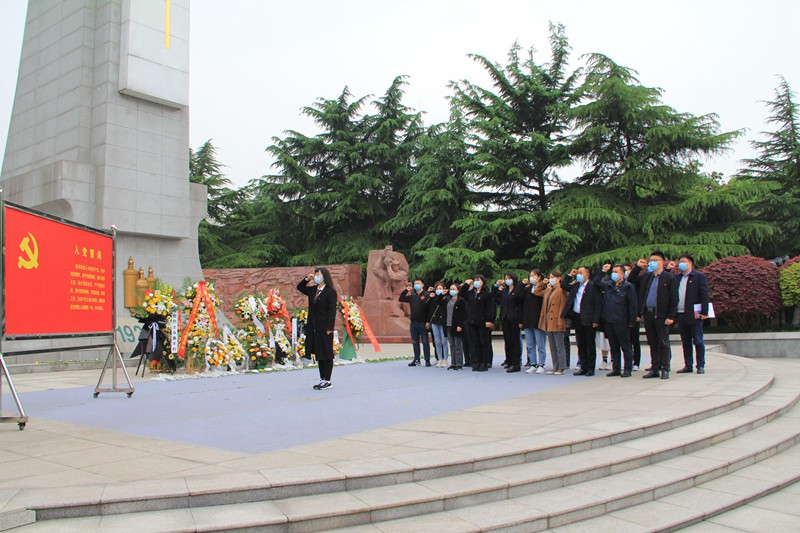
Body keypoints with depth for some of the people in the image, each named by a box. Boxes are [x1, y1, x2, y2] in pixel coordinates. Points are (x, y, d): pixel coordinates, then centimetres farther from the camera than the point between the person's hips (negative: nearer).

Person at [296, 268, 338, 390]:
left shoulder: (330, 292, -8)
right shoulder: (313, 290, 12)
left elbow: (332, 310, -12)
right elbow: (299, 287, 27)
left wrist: (329, 328, -18)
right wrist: (307, 279, 10)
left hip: (324, 328, -7)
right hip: (313, 327, 7)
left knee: (326, 354, 1)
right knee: (318, 354, 12)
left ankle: (327, 381, 8)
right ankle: (322, 380, 20)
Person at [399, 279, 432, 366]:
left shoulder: (426, 295, -5)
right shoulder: (412, 296, 12)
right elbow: (401, 299, 17)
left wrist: (428, 321, -17)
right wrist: (406, 290, 5)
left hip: (423, 322, -5)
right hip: (413, 322, 5)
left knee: (425, 342, 0)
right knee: (415, 342, 9)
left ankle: (427, 360, 7)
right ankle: (416, 360, 16)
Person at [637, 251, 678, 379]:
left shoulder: (669, 278, -2)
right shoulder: (646, 277, 13)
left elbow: (674, 299, -6)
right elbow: (641, 296, 14)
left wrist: (671, 316, -12)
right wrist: (640, 313, 6)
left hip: (661, 316, -5)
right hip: (648, 314, 5)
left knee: (663, 344, 1)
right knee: (652, 344, 10)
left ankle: (665, 369, 7)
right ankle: (655, 369, 16)